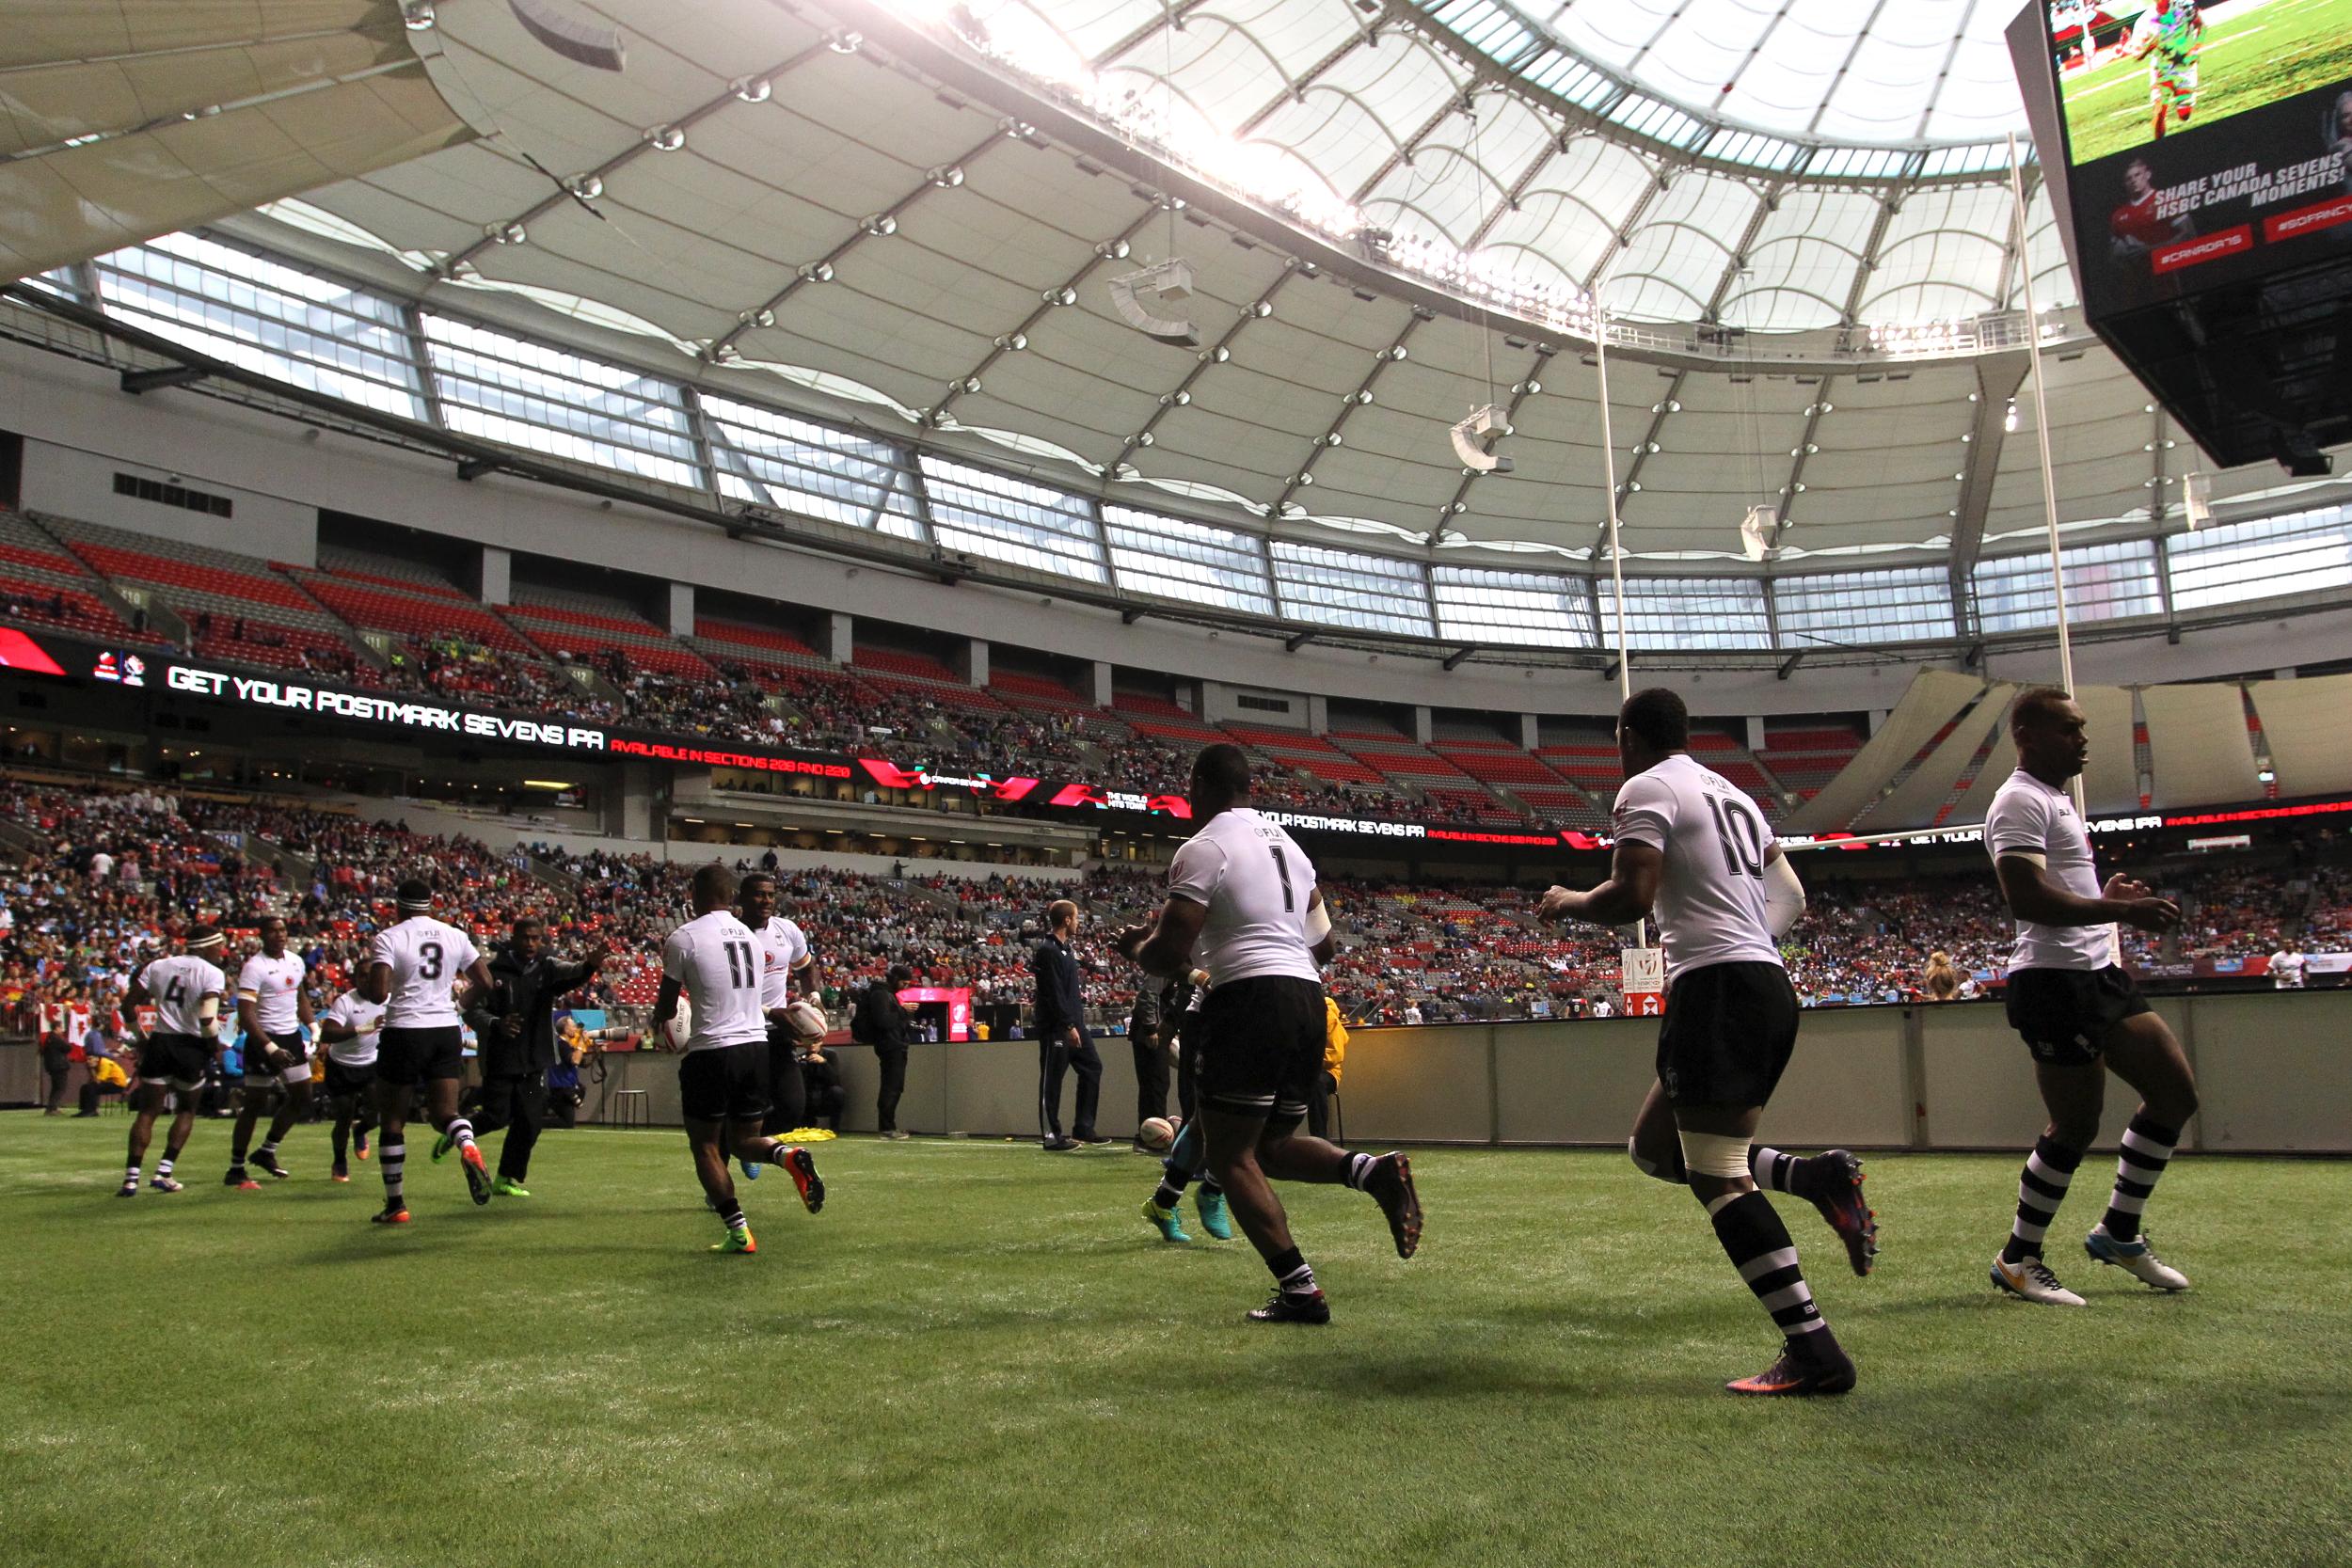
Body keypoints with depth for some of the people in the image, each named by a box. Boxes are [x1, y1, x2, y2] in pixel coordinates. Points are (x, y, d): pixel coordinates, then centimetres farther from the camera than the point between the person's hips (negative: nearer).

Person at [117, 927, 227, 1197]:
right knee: (187, 1110, 15)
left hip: (159, 1043, 3)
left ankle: (131, 1178, 2)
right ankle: (163, 1172, 8)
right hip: (191, 1046, -3)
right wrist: (215, 1044, -1)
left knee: (147, 1112, 8)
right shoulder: (213, 974, -8)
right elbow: (207, 1020, -18)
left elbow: (128, 1005, 8)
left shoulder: (158, 966, 8)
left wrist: (141, 1038, 19)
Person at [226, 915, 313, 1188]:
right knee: (255, 1104, -2)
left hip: (292, 1036, 7)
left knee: (302, 1098, 10)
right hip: (263, 1039, -7)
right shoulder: (254, 967, -15)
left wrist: (313, 1028, 11)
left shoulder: (296, 961, 8)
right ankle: (235, 1170, 7)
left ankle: (267, 1152, 26)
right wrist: (270, 1048, -27)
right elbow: (245, 1014, -21)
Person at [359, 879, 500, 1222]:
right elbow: (485, 983, 8)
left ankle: (395, 1206, 15)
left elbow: (378, 993, -16)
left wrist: (362, 986, 6)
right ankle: (468, 1147, -28)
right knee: (444, 1111, 7)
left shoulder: (388, 938, -6)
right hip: (447, 1030, 3)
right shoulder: (455, 936, 7)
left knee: (391, 1121, 10)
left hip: (405, 1031, -3)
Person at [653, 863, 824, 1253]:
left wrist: (659, 1018, 25)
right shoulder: (750, 935, 12)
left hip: (712, 1049, -5)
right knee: (743, 1140, 17)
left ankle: (738, 1230, 3)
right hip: (756, 1044, 5)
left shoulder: (684, 937, -7)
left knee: (705, 1145, 10)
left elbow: (666, 1006, 1)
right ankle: (788, 1154, -16)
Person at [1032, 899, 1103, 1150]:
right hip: (1055, 1026, -10)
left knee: (1092, 1068, 9)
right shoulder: (1047, 950, -14)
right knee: (1052, 1079, -3)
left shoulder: (1065, 948, 17)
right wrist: (1068, 1026, -21)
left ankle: (1083, 1129, 15)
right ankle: (1051, 1136, 3)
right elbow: (1053, 993, -20)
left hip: (1073, 1023, 10)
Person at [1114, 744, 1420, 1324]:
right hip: (1307, 998, 8)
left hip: (1248, 999, -8)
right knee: (1271, 1146, 18)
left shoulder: (1203, 848, -6)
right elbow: (1323, 944, 23)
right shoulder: (1288, 844, 19)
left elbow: (1170, 959, -9)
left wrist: (1134, 947, 12)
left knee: (1231, 1156, 1)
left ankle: (1300, 1290, -6)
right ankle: (1374, 1170, -6)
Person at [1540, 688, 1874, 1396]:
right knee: (1653, 1147, 16)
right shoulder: (1732, 794, 23)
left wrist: (1568, 903, 3)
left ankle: (1813, 1352, -11)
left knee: (1718, 1178, -8)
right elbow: (1791, 896, 22)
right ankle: (1817, 1177, 2)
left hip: (1714, 986, -9)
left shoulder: (1646, 788, -4)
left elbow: (1631, 897, -15)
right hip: (1769, 982, 9)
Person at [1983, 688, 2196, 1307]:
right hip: (2056, 979, -10)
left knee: (2176, 1092, 12)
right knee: (2075, 1127, -5)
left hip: (2098, 974, 10)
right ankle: (2018, 1259, 10)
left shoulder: (2057, 798, 20)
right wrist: (2121, 911, -26)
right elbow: (2025, 898, -26)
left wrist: (2104, 896, 13)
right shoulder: (2021, 801, -13)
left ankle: (2119, 1232, 24)